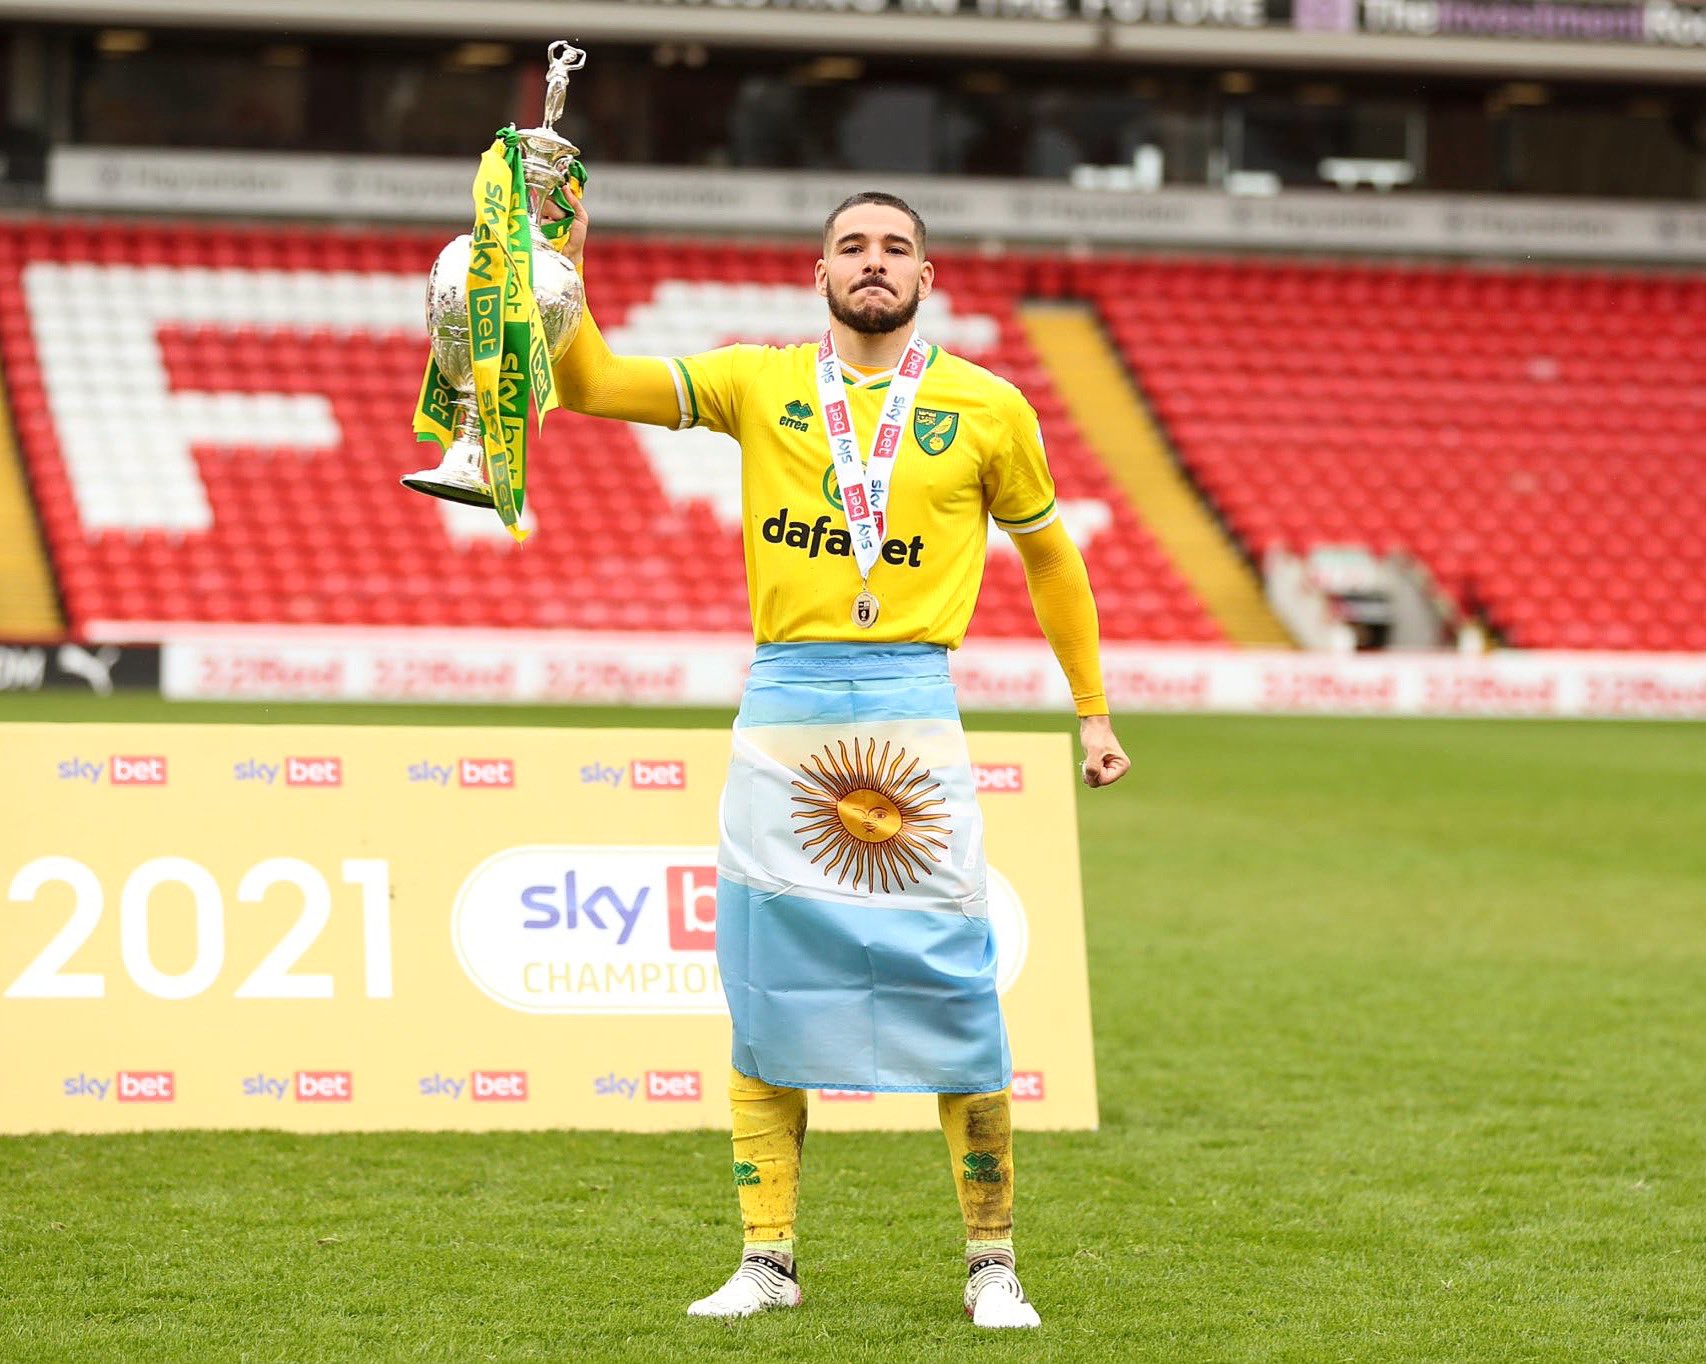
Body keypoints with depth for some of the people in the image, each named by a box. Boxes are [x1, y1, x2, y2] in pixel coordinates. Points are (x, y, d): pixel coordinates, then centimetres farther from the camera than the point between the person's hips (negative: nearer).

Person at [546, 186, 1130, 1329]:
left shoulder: (988, 409, 8)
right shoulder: (758, 383, 9)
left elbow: (1048, 553, 19)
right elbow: (591, 382, 2)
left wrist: (1093, 711, 20)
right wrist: (564, 269, -13)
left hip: (915, 708, -1)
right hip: (782, 707, 1)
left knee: (955, 992, -5)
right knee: (764, 992, 2)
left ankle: (994, 1266, 6)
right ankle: (768, 1262, 9)